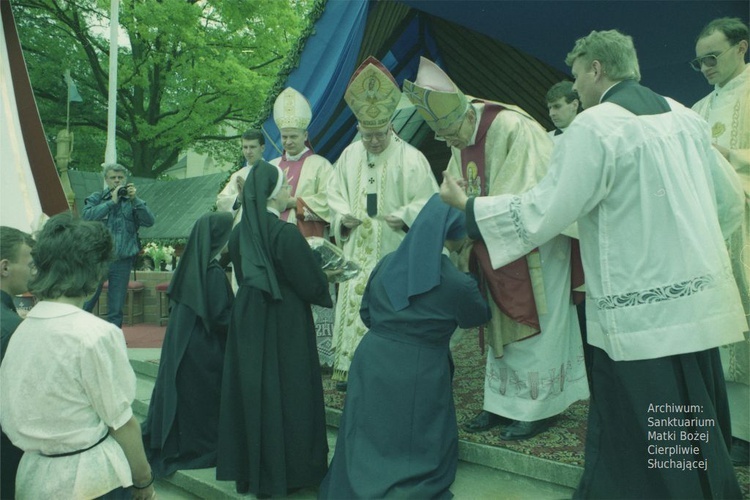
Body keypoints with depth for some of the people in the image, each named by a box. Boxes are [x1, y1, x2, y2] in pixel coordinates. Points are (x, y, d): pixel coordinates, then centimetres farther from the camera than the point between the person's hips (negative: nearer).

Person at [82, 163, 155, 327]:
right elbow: (87, 216, -11)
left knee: (116, 309, 8)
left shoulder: (133, 202, 9)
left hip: (122, 261, 1)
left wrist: (134, 200, -15)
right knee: (86, 303, 1)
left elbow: (149, 221, -7)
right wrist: (112, 201, -13)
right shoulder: (96, 199, 8)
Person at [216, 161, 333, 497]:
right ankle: (285, 471, 20)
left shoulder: (239, 233, 1)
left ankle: (246, 468, 30)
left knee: (250, 392, 16)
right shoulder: (285, 234, -20)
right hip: (284, 326, -7)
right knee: (285, 393, 6)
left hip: (246, 320, 7)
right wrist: (325, 282, 6)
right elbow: (311, 283, -15)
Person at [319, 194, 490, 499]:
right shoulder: (455, 283, -14)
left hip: (370, 362, 4)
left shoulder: (387, 263, -1)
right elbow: (480, 316, 8)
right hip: (417, 376, -4)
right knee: (421, 450, 13)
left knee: (366, 446, 20)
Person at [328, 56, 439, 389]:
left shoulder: (410, 158, -6)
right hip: (357, 248, 5)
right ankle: (350, 367, 17)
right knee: (353, 302, 6)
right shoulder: (350, 155, 9)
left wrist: (404, 216, -22)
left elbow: (427, 200, -6)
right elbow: (335, 192, 14)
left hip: (394, 249, -4)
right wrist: (343, 216, -4)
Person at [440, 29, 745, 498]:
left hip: (641, 315, -8)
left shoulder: (594, 127, -13)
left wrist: (466, 204, -4)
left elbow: (541, 211, -16)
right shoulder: (683, 115, 10)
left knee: (634, 456, 7)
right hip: (699, 305, 8)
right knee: (696, 437, 23)